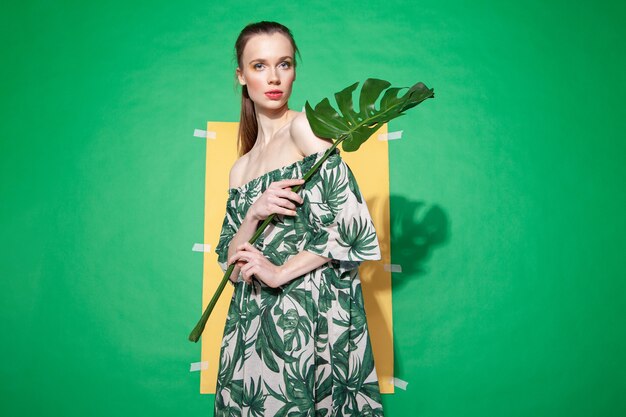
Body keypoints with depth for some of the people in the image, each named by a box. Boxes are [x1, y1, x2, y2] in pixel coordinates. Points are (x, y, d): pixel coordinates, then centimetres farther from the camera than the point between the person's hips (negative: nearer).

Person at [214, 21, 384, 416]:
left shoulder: (304, 127, -5)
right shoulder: (240, 169, 13)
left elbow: (354, 225, -14)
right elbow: (232, 263, 9)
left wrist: (280, 272, -9)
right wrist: (254, 214, -10)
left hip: (313, 309, -5)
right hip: (255, 321, 5)